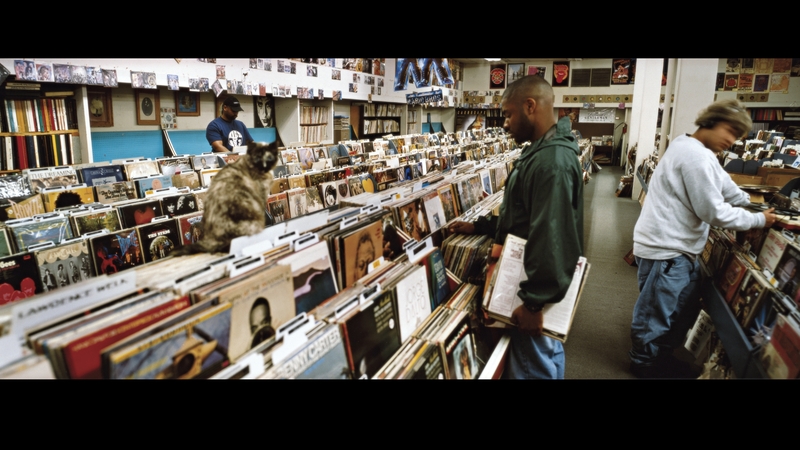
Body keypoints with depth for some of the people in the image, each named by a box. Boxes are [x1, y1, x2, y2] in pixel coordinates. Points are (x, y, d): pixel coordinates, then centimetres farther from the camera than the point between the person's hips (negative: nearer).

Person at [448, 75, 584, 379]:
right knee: (547, 351, 24)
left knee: (532, 364, 5)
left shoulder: (552, 161, -26)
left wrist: (533, 301, -25)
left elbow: (550, 237, -30)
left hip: (539, 286, -10)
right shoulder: (542, 152, 10)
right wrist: (478, 227, 14)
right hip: (546, 281, 10)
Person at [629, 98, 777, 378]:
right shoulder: (696, 156, -21)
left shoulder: (694, 150, 15)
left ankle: (659, 356, 38)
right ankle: (645, 363, 23)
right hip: (666, 250, -11)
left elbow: (725, 187, 24)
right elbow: (713, 212, -19)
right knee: (657, 314, 5)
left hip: (678, 248, 11)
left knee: (685, 311, 22)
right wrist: (759, 221, -7)